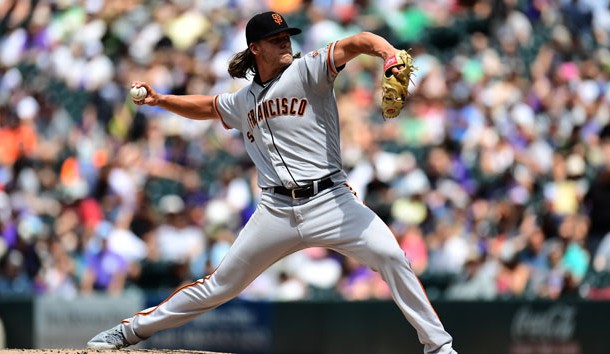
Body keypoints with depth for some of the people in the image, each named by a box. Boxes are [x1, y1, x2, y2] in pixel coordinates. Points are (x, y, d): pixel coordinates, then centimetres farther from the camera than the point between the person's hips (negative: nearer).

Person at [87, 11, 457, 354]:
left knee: (390, 255, -24)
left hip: (330, 200, -3)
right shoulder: (244, 101, 16)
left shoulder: (308, 71, 0)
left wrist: (390, 55, -36)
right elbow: (205, 106, 36)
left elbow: (357, 43, -16)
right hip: (276, 210, 3)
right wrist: (160, 99, 23)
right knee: (220, 285, 7)